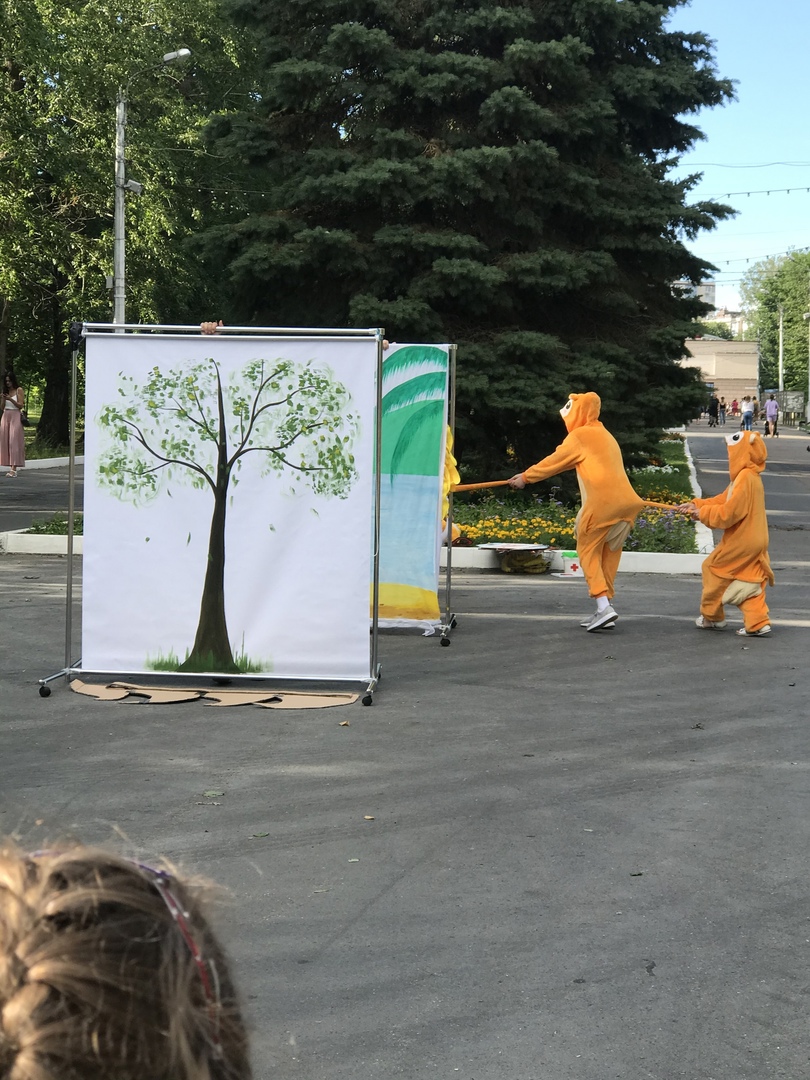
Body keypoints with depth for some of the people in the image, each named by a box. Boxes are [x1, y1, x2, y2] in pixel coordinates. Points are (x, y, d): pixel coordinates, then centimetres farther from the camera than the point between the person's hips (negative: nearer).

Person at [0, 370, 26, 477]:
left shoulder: (19, 390, 0)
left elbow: (21, 405, -6)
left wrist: (10, 399, -17)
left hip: (15, 417, -6)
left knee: (14, 441, -12)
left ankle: (14, 468, -17)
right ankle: (11, 467, 2)